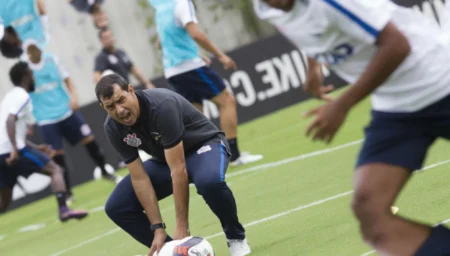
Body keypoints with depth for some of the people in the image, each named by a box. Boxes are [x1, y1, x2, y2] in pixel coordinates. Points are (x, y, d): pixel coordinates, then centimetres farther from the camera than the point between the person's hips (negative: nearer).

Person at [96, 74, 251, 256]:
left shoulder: (161, 105, -36)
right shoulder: (113, 128, -18)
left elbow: (178, 170, -36)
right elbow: (139, 178, -15)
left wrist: (182, 227, -36)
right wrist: (158, 229, -21)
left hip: (205, 145, -6)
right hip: (165, 160, 6)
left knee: (209, 180, -41)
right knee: (117, 207, -12)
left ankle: (236, 237, -13)